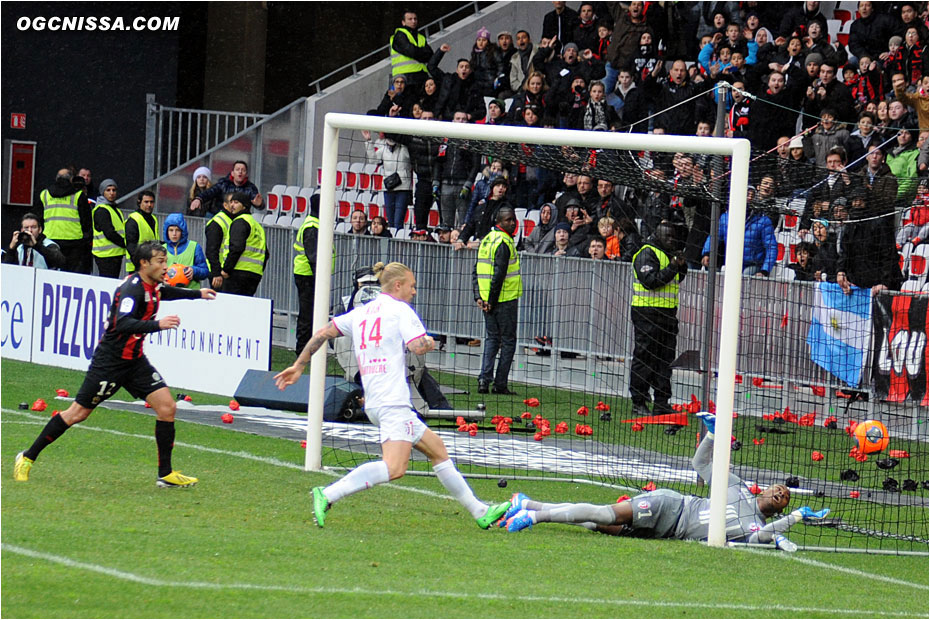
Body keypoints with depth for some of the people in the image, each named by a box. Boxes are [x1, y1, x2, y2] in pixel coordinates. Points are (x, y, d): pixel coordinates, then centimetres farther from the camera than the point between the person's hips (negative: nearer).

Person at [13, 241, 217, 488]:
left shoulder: (152, 287, 5)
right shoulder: (132, 288, -22)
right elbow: (122, 324, -38)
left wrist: (196, 294, 39)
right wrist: (157, 324, -47)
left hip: (135, 360, 8)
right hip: (110, 362, -8)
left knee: (167, 407, -5)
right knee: (78, 413, -1)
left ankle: (165, 475, 3)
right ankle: (28, 458, 14)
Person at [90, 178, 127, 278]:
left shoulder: (115, 209, 20)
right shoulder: (101, 210, -10)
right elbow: (109, 233, -17)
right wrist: (126, 244, -12)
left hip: (116, 254, 9)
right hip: (106, 255, -9)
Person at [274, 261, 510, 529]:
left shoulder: (360, 313, 20)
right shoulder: (400, 309, -2)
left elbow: (323, 333, 18)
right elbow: (418, 347, -14)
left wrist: (299, 365, 24)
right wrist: (430, 342, 8)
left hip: (373, 403, 10)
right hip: (393, 401, -10)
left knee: (438, 449, 17)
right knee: (394, 468, -24)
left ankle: (479, 511, 21)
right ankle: (327, 495, -33)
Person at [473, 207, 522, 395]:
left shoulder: (486, 240, 13)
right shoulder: (504, 243, -15)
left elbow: (477, 270, 14)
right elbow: (498, 275, -21)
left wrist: (479, 296, 10)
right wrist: (492, 301, -17)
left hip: (486, 300, 8)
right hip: (505, 299, -8)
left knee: (491, 339, 14)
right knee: (508, 341, 2)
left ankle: (484, 379, 2)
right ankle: (500, 384, 1)